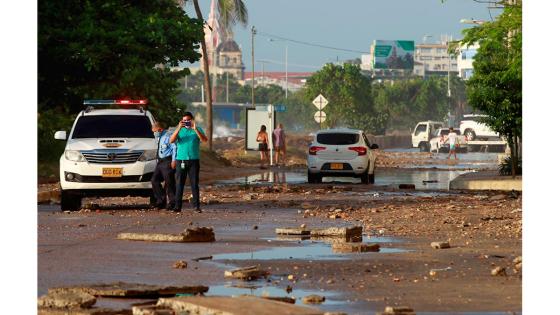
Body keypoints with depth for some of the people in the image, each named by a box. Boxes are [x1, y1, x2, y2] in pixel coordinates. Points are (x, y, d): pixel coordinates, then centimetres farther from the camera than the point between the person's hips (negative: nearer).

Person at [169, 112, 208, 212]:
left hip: (194, 160, -1)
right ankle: (177, 206, 1)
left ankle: (196, 206, 1)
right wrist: (178, 128, -18)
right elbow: (171, 140, -6)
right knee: (179, 184, -1)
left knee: (194, 184, -1)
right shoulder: (179, 130, 10)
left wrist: (195, 129, -22)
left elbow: (204, 140, -11)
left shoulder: (197, 130, 6)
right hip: (181, 160, 1)